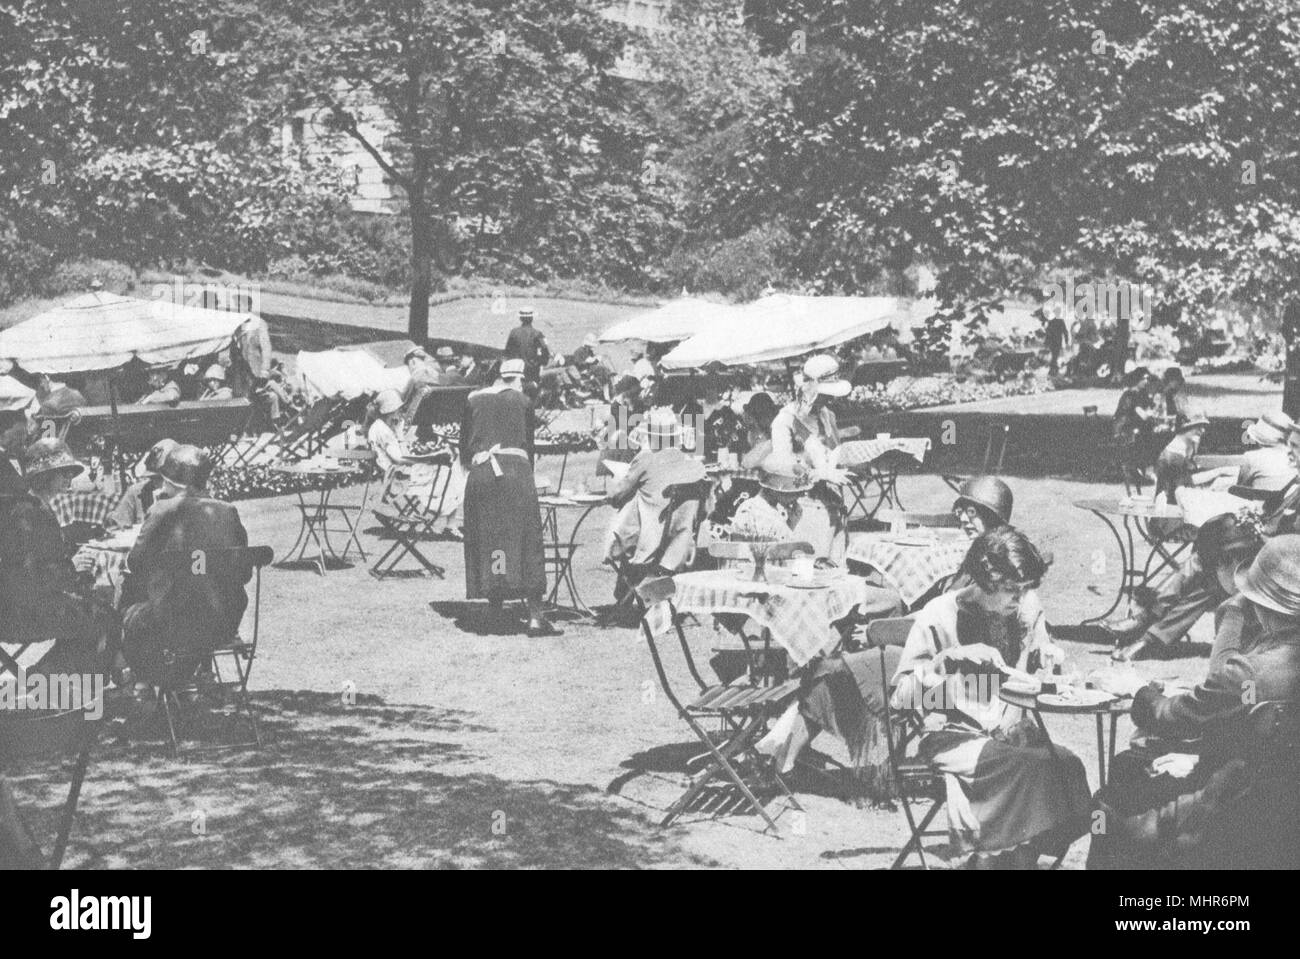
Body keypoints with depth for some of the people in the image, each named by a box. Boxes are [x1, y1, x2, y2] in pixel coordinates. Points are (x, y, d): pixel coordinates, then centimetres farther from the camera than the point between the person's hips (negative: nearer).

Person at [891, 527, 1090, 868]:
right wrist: (951, 658, -25)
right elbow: (900, 696, -11)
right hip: (954, 736, -5)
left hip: (1012, 731, 5)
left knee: (1067, 765, -25)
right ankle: (988, 853, -14)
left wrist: (1045, 653, -2)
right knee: (1023, 767, -33)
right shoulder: (940, 617, -10)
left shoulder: (1027, 608, 4)